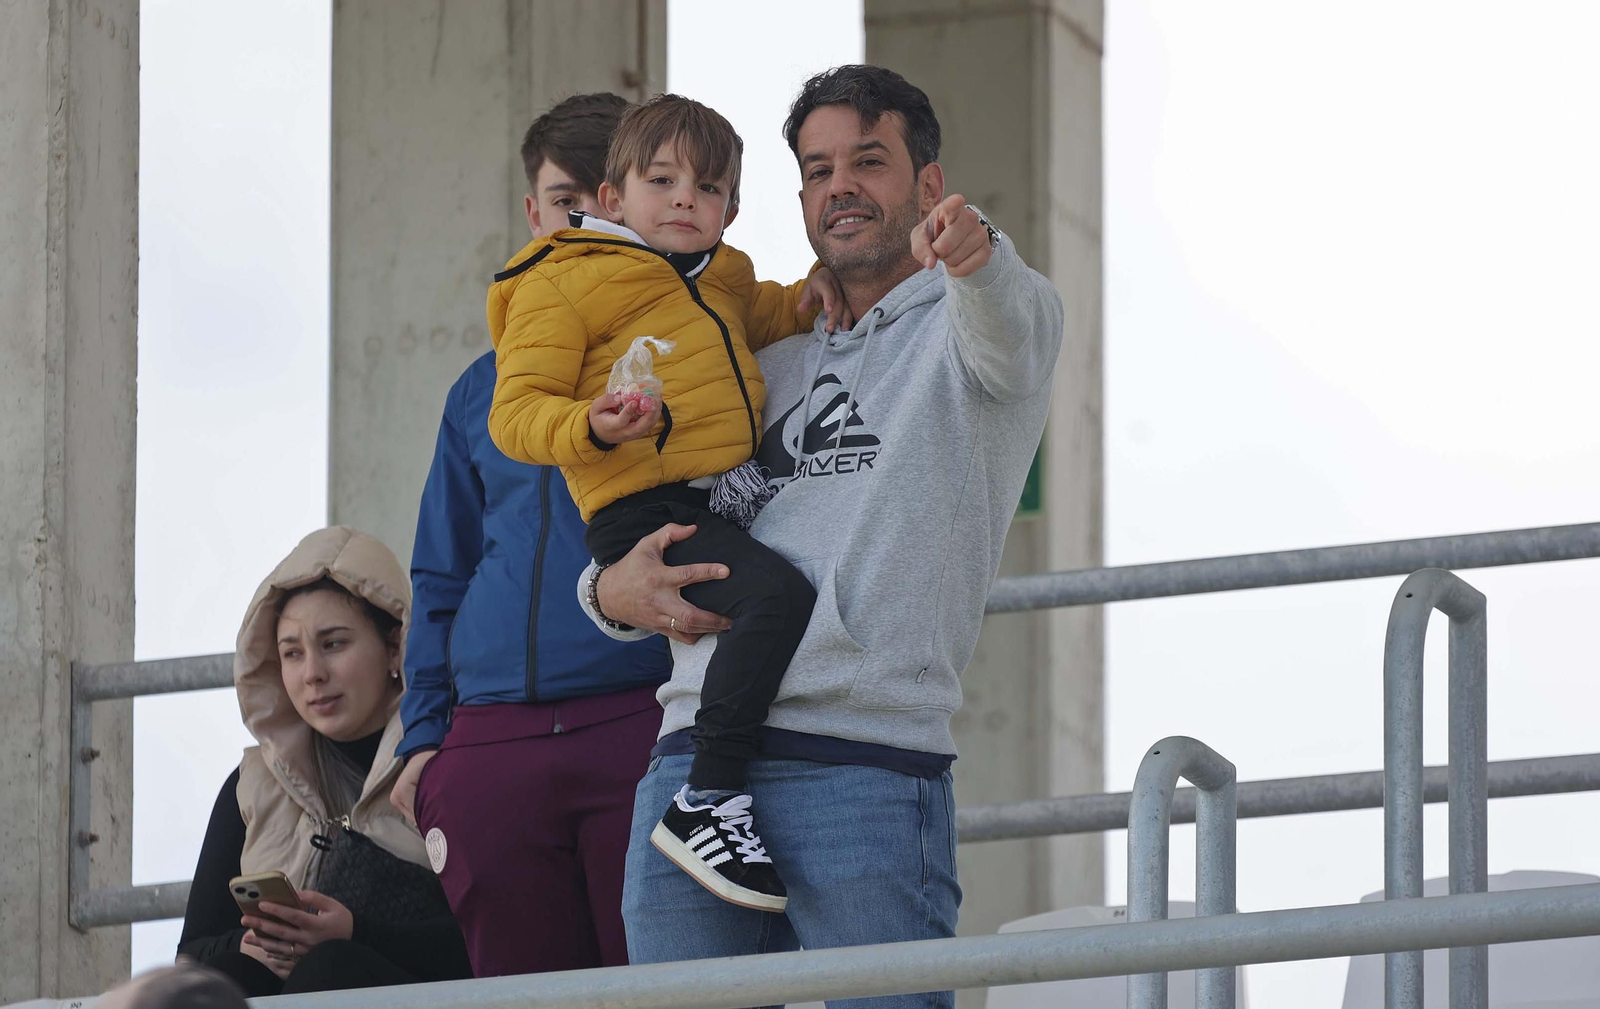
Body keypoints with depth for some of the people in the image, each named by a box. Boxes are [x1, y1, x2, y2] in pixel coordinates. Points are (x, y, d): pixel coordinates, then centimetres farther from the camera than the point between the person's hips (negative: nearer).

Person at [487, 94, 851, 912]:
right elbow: (516, 413, -8)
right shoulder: (560, 286, -3)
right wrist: (591, 428, -28)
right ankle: (706, 804, -31)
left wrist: (807, 296, 22)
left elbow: (752, 316, 45)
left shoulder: (725, 278, 21)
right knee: (778, 594, -31)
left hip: (729, 501, 9)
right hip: (645, 512, -9)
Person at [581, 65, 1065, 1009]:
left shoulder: (964, 327, 10)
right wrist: (614, 588, 6)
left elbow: (1002, 319, -17)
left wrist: (974, 252, -42)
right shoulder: (773, 370, 27)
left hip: (870, 763, -5)